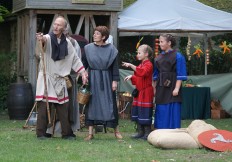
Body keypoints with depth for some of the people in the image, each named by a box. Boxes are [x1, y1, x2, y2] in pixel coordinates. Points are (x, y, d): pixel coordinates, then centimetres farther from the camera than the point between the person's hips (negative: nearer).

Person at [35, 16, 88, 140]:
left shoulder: (67, 43, 9)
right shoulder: (48, 38, -5)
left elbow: (75, 59, 16)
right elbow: (44, 40, -31)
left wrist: (83, 72, 7)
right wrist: (41, 39, -55)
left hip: (59, 79, 4)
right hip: (46, 77, -4)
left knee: (63, 107, 4)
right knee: (44, 106, -5)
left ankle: (66, 133, 10)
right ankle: (41, 133, 2)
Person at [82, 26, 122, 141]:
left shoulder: (111, 49, -2)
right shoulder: (88, 48, 2)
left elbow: (115, 66, -1)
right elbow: (83, 64, 4)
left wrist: (115, 80, -5)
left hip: (106, 80, -1)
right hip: (92, 79, 2)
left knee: (109, 103, 2)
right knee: (91, 104, 1)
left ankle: (116, 130, 14)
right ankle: (90, 132, 6)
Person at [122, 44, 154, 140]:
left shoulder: (148, 65, -12)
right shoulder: (141, 65, 18)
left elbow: (142, 72, -33)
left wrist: (131, 66, -35)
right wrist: (131, 77, 8)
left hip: (146, 93, -10)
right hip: (139, 92, 10)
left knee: (145, 113, -8)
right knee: (137, 113, 11)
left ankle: (147, 133, -3)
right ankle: (140, 132, 18)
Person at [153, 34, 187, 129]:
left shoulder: (177, 56, -5)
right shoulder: (159, 58, 13)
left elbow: (180, 75, -9)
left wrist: (177, 88, -16)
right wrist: (154, 88, 12)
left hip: (172, 88, -6)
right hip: (161, 89, 6)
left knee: (172, 111, -5)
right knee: (161, 111, 7)